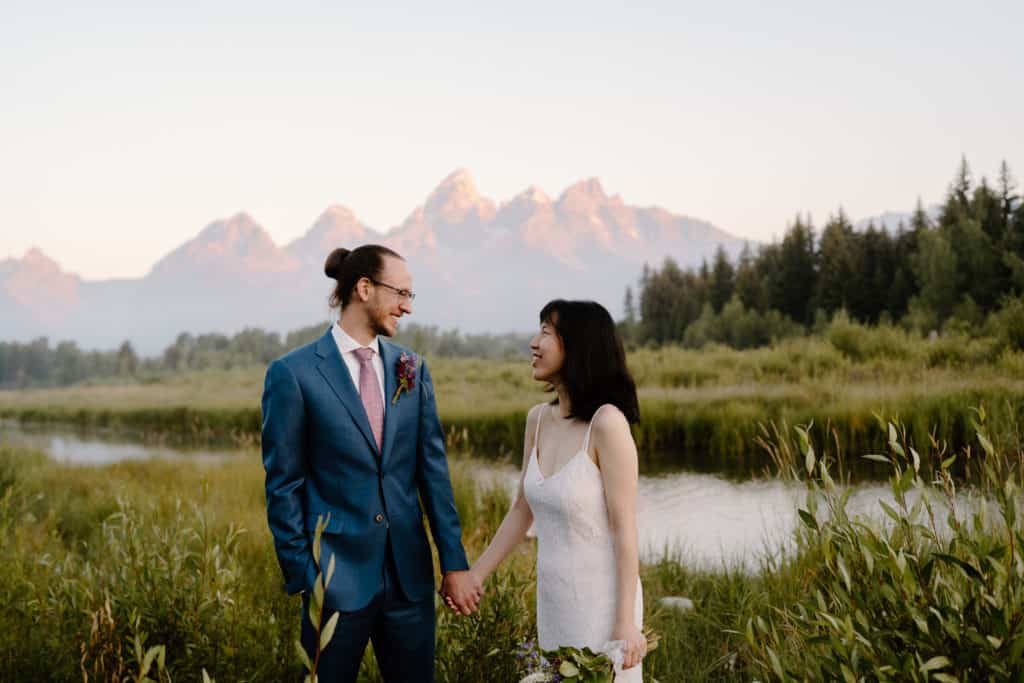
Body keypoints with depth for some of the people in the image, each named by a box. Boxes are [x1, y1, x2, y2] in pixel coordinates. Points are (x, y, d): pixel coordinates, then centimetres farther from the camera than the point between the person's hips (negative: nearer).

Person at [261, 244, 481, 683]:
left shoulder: (412, 370, 7)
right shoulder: (293, 374, -7)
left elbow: (433, 469, 6)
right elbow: (283, 486, -5)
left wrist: (455, 563, 3)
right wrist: (301, 578, -6)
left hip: (410, 575, 4)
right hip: (339, 576, -4)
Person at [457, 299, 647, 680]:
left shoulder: (607, 422, -19)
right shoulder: (538, 419, 2)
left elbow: (625, 529, -17)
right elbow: (522, 510, 13)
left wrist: (626, 622, -17)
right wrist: (476, 575, 14)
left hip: (601, 597, -7)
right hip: (552, 597, 7)